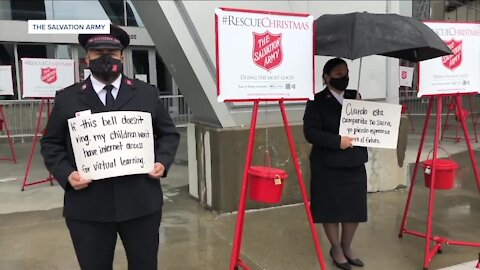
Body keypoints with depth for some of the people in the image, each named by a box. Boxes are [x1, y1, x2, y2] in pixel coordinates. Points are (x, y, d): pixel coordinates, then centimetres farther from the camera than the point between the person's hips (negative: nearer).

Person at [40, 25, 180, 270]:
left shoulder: (147, 94, 7)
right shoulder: (67, 99, 5)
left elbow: (169, 133, 11)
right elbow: (51, 143, 9)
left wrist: (162, 161, -6)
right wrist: (66, 174, -8)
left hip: (142, 202, 1)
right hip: (87, 207, 0)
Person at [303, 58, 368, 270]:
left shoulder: (354, 97, 10)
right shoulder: (317, 101, -7)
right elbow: (310, 133, -15)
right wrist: (337, 141, -22)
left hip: (355, 164, 5)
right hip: (328, 166, -5)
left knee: (355, 208, 11)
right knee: (331, 209, 7)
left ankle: (347, 247, 33)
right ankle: (336, 249, 28)